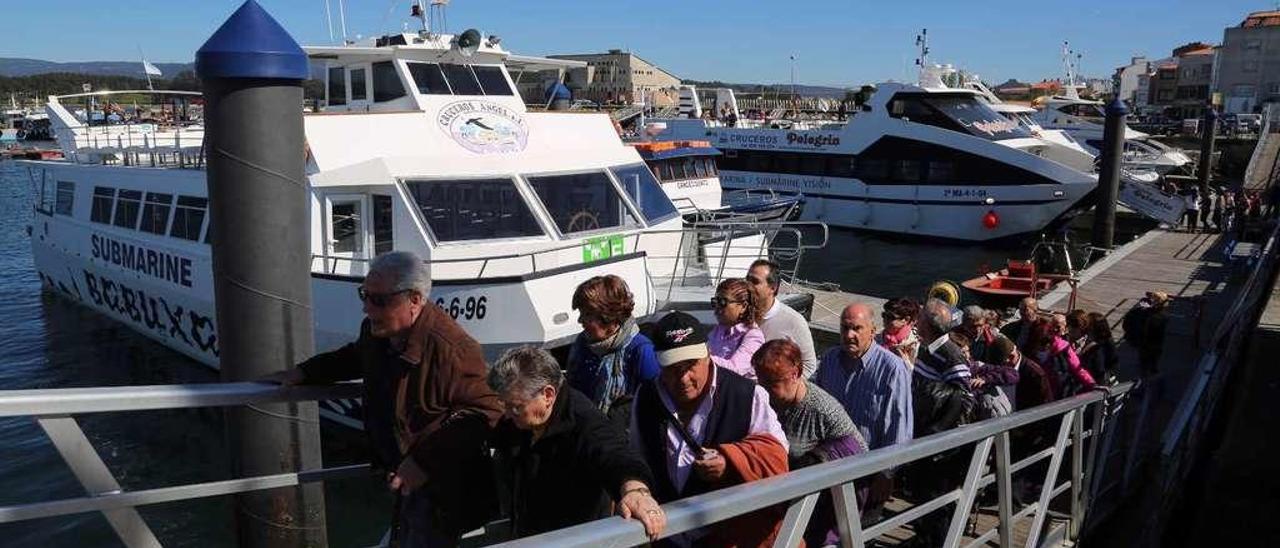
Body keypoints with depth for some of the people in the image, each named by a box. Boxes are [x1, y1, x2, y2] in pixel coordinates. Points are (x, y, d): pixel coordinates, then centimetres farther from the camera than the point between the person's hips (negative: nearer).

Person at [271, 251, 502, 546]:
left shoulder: (450, 350, -35)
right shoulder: (376, 330, -4)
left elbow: (486, 413, -32)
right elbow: (356, 357, 21)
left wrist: (425, 462, -33)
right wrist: (304, 372, 13)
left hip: (440, 487, -9)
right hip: (405, 475, 9)